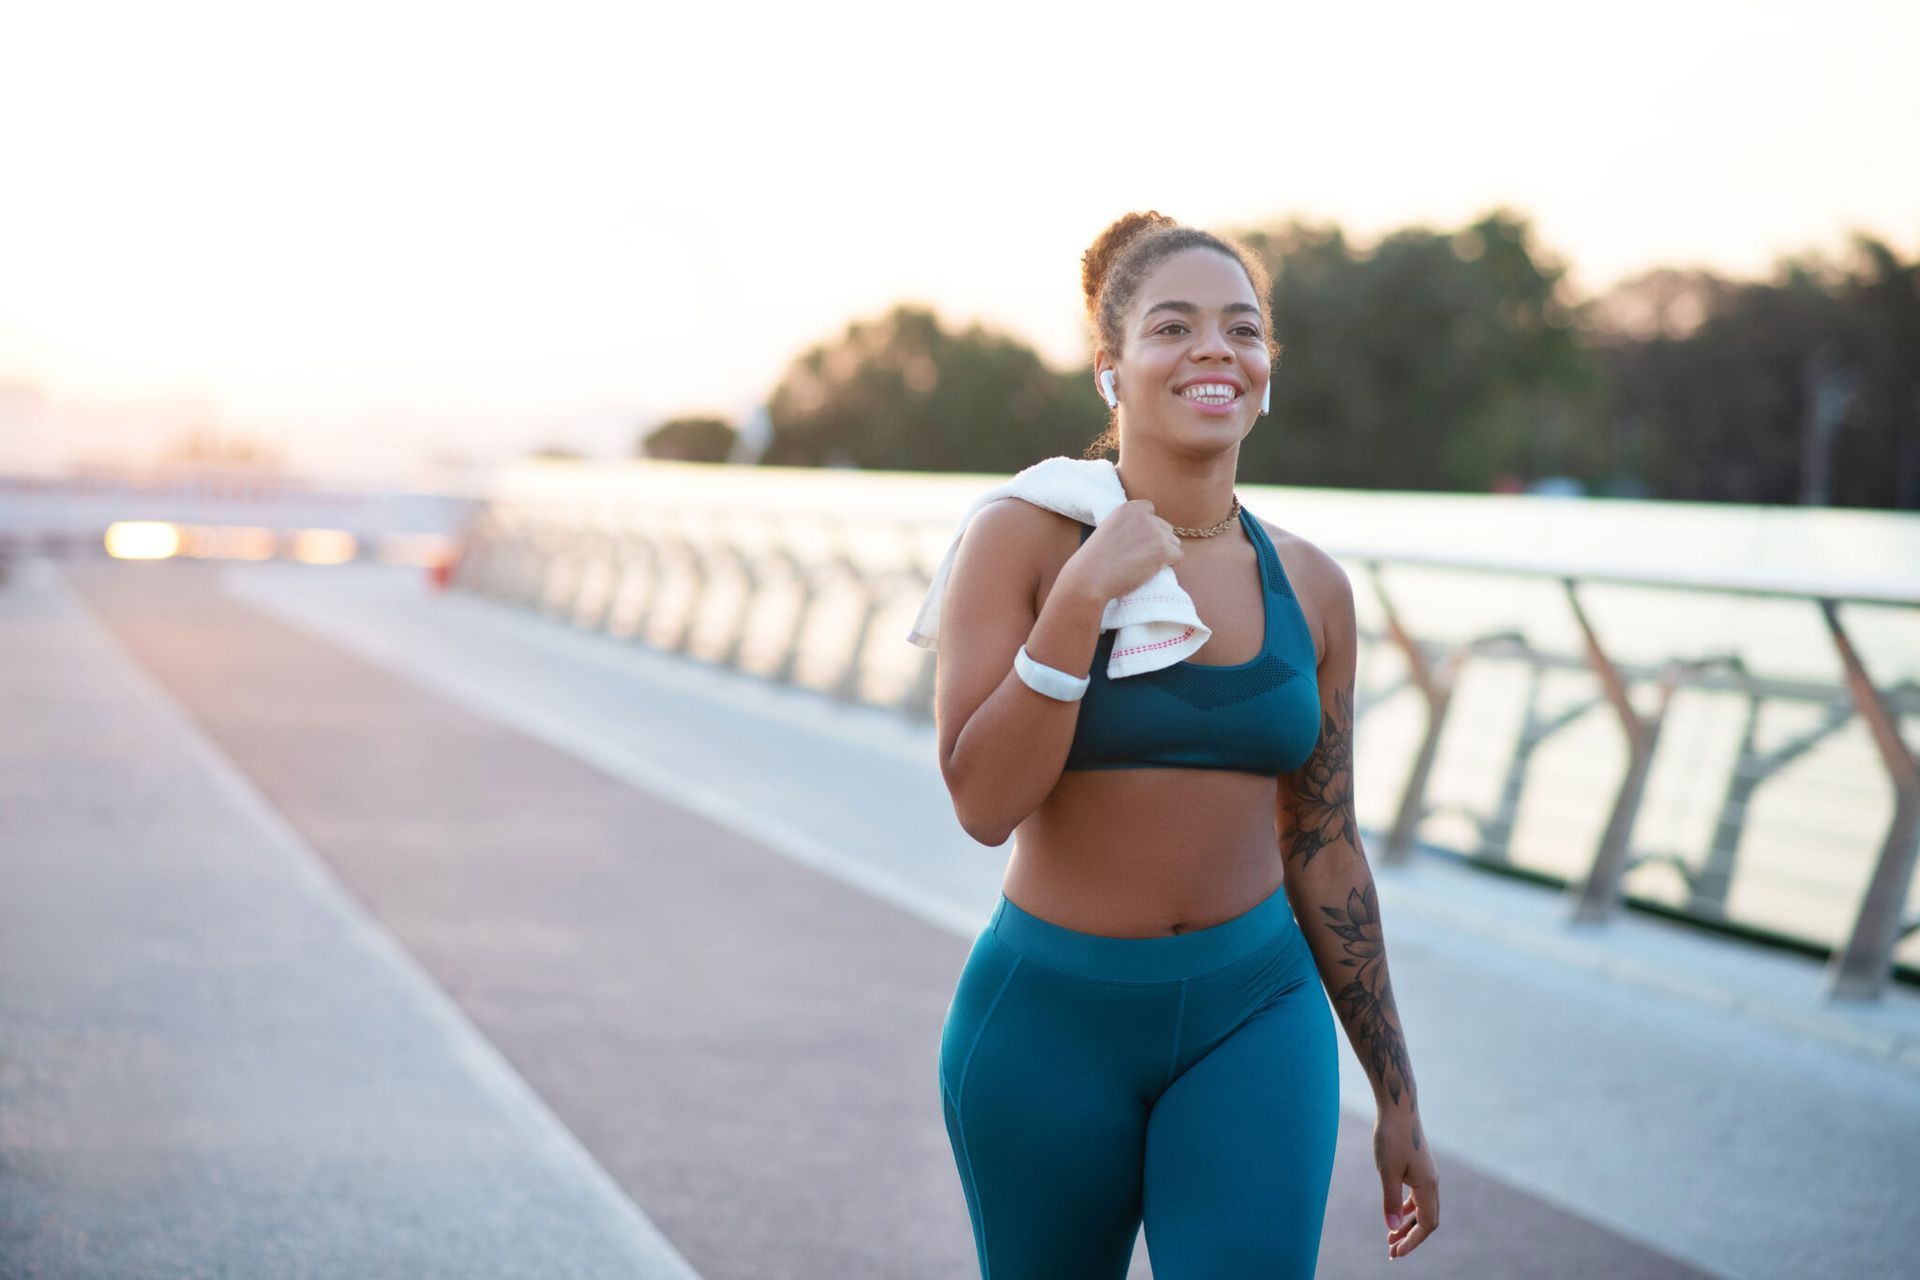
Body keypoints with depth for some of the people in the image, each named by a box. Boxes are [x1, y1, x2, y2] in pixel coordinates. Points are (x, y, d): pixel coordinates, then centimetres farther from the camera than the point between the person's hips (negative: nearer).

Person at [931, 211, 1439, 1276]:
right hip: (1049, 1024, -2)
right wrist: (1081, 597, -25)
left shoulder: (1309, 586, 2)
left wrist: (1397, 1097, 12)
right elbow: (984, 802, -17)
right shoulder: (1023, 538, -9)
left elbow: (1324, 848, 9)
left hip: (1252, 1020, 2)